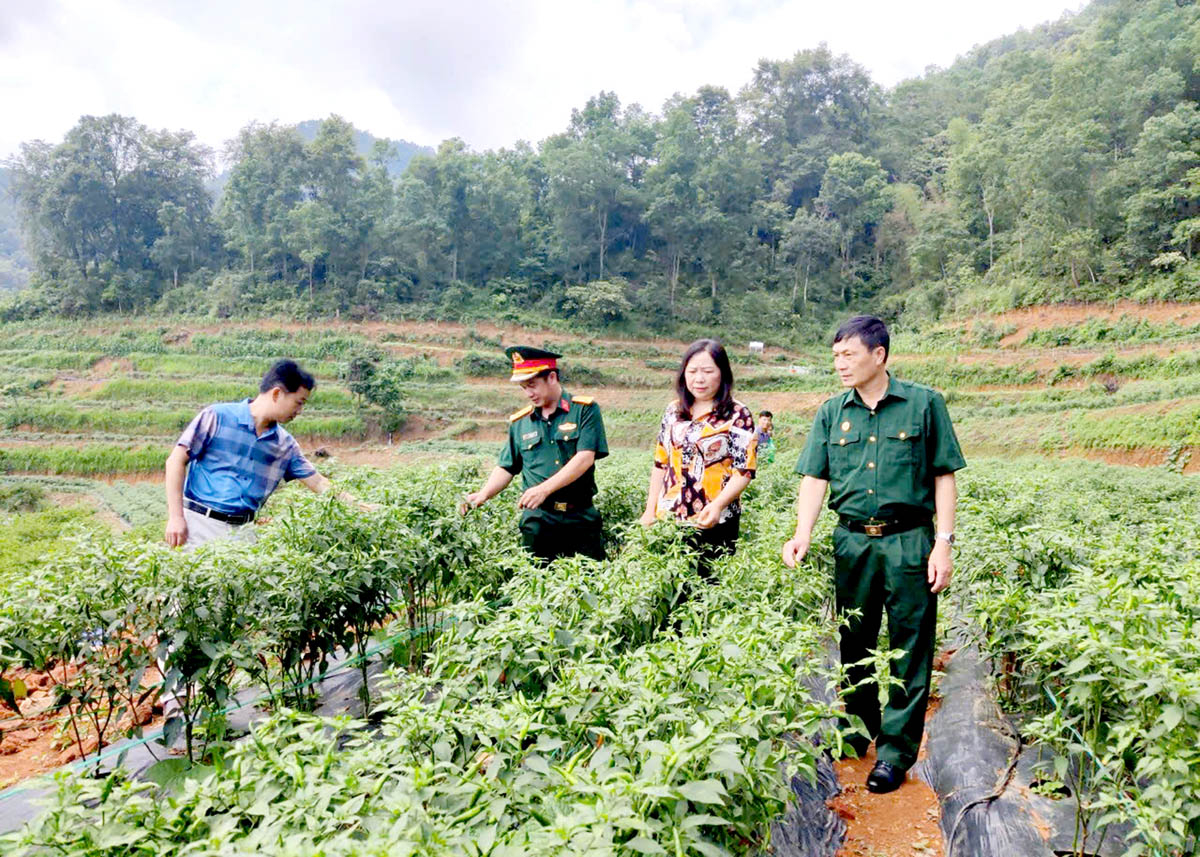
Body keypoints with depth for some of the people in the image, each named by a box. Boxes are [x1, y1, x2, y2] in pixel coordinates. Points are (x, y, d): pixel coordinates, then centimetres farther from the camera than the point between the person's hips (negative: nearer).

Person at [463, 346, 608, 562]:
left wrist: (544, 489, -21)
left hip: (581, 518, -2)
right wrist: (483, 495, -4)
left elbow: (585, 458, -13)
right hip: (537, 520, 2)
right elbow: (506, 468, 15)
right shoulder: (519, 422, 10)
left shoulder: (585, 410, -2)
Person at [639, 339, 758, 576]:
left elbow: (744, 470, -8)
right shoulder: (673, 411, 11)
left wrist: (718, 505, -23)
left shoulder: (737, 415, -3)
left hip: (714, 524, -4)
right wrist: (650, 511, 12)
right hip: (668, 521, 4)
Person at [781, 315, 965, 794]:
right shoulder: (831, 413, 7)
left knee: (910, 650, 2)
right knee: (854, 642, 14)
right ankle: (857, 730, 33)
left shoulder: (924, 404, -1)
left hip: (908, 541, -3)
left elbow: (943, 477, 1)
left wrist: (943, 543, -5)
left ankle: (896, 750, 14)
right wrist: (802, 536, -10)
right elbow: (815, 478, 3)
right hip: (852, 541, 3)